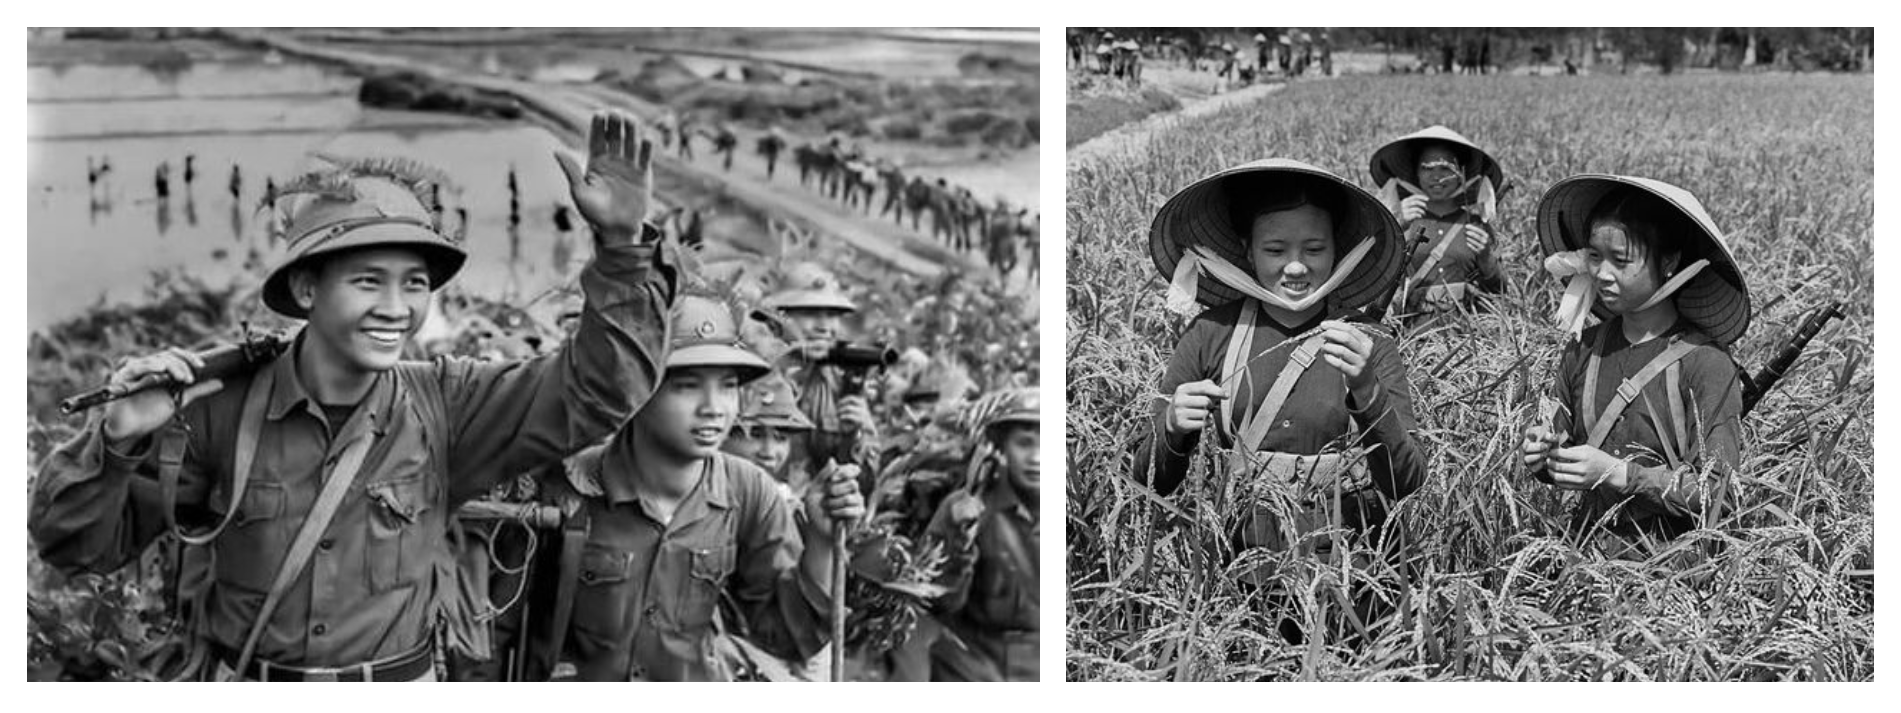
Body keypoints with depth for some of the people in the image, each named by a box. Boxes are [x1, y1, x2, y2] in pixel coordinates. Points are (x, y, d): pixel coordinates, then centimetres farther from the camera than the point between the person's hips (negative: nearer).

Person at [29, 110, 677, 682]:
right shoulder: (224, 410, -11)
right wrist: (117, 438, -24)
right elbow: (80, 543, -5)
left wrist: (623, 245, -23)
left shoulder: (443, 406, -7)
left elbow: (597, 390, -12)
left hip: (403, 679, 1)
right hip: (242, 681, -1)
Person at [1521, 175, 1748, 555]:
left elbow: (1710, 491, -9)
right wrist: (1542, 454, -5)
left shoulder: (1706, 364, -7)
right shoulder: (1583, 350, 8)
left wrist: (1617, 473, -19)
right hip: (1586, 546, 4)